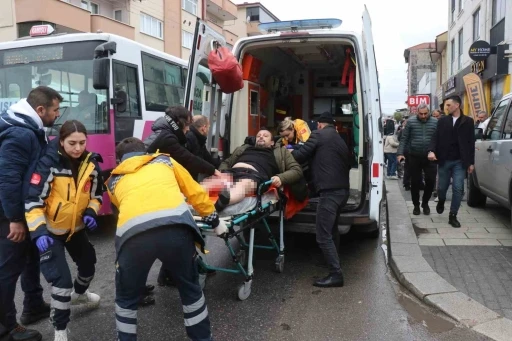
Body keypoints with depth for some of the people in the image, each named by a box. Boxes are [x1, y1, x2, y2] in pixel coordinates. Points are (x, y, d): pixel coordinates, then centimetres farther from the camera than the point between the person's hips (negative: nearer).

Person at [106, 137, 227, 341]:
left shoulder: (113, 180, 34)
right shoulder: (164, 161, 33)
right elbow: (195, 193, 35)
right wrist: (215, 221, 46)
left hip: (133, 233, 0)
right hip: (175, 226, 1)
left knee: (126, 298, 28)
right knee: (190, 289, 27)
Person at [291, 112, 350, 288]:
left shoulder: (318, 134, 1)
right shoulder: (340, 140, 25)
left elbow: (301, 155, -5)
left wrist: (288, 153, 14)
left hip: (330, 191, -9)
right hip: (343, 190, 9)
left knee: (323, 236, -5)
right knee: (331, 230, 26)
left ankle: (336, 274, -5)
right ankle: (333, 262, 39)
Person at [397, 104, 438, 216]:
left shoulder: (435, 122, 1)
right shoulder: (411, 122, 0)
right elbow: (404, 139, 0)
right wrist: (400, 153, -8)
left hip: (430, 157, 1)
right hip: (414, 157, 0)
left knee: (431, 181, 1)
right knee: (415, 182, 6)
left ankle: (425, 203, 24)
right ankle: (416, 205, 23)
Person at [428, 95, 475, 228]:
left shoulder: (468, 121, 3)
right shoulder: (443, 120, 6)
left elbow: (471, 143, 4)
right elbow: (436, 137, 1)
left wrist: (471, 162, 1)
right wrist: (431, 151, -19)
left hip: (459, 161, -1)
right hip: (444, 160, 1)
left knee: (458, 188, -4)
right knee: (442, 187, 10)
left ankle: (452, 216, 5)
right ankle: (441, 202, 42)